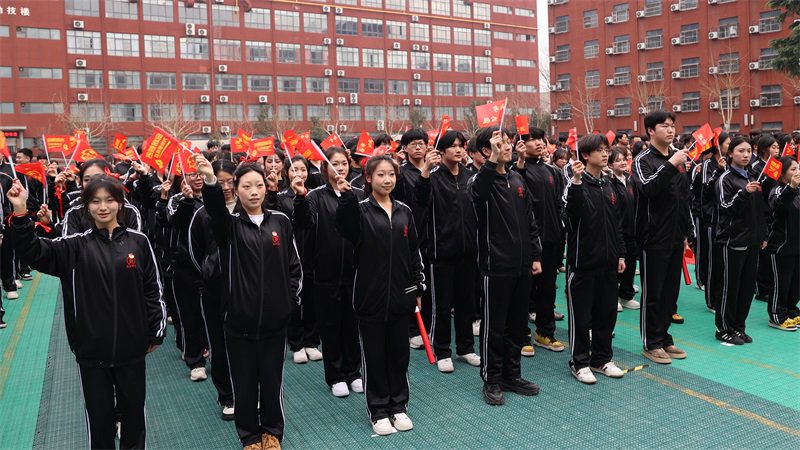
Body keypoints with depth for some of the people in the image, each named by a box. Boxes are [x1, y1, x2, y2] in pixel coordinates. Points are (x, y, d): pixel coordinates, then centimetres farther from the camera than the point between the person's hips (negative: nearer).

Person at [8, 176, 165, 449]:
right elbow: (34, 252, -14)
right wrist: (20, 212, -27)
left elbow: (152, 290, 1)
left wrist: (156, 333, 2)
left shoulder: (138, 242, -3)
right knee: (99, 415, 13)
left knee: (133, 410, 15)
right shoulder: (76, 246, -1)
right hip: (92, 349, 0)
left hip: (131, 347, 0)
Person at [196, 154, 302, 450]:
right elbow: (215, 208, -29)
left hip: (274, 318, 2)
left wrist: (290, 298, 1)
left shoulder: (281, 221, 3)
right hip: (239, 318, -1)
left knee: (272, 379, 12)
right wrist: (210, 181, -48)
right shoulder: (229, 222, -4)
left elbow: (294, 266, 9)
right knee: (244, 381, 10)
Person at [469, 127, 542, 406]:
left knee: (518, 323, 14)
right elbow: (478, 192, -36)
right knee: (494, 324, 3)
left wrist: (536, 256, 11)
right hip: (496, 265, -6)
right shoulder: (482, 180, -8)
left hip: (522, 265, 7)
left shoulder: (517, 179, 12)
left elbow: (530, 221, 15)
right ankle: (491, 380, 17)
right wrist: (493, 159, -41)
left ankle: (512, 375, 28)